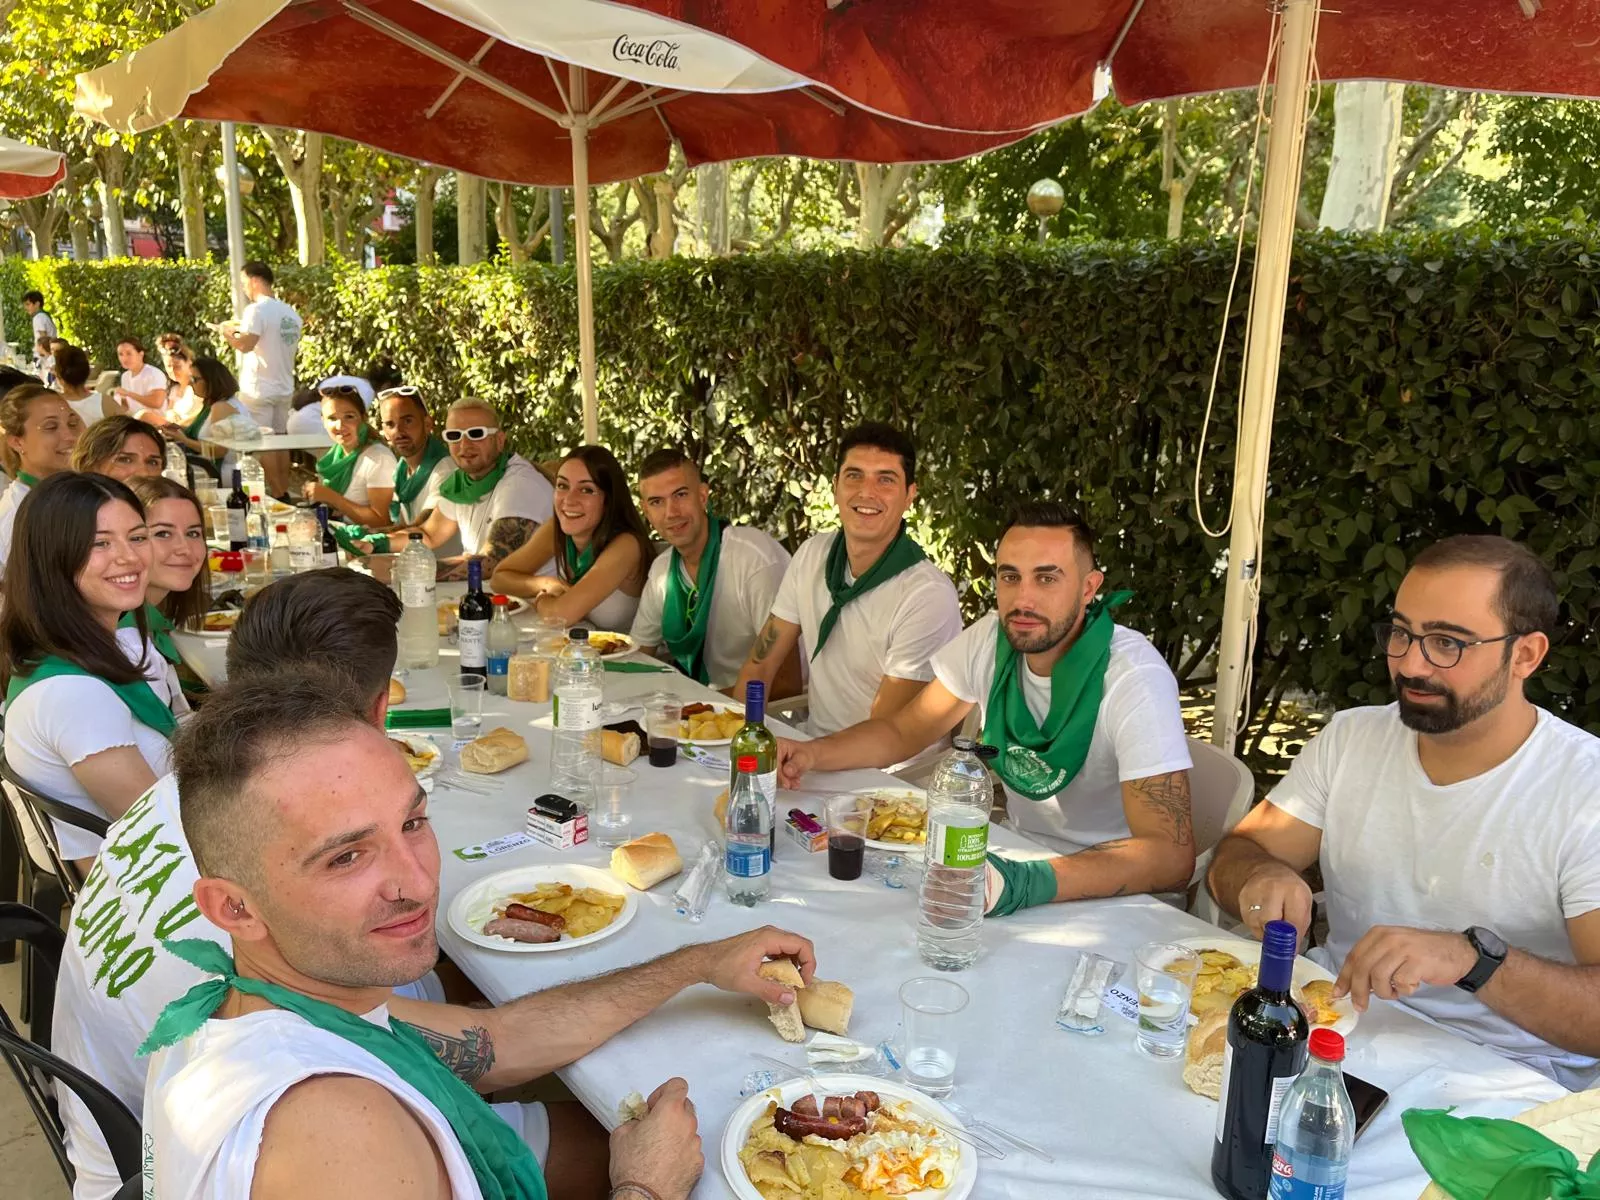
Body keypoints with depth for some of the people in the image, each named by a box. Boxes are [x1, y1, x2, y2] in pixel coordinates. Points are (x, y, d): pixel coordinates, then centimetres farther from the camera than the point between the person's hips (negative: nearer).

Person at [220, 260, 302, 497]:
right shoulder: (291, 313, 9)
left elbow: (246, 344, -24)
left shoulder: (257, 310, -14)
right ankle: (284, 492, 17)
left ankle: (277, 496, -3)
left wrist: (228, 334, -4)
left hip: (259, 389, -7)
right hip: (284, 387, 7)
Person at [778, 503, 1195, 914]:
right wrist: (812, 753, -15)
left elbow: (1172, 856, -32)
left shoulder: (1135, 679, -25)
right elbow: (903, 731, 5)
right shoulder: (991, 639, -7)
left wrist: (1027, 883, -47)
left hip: (1114, 893, -5)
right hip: (1020, 856, 5)